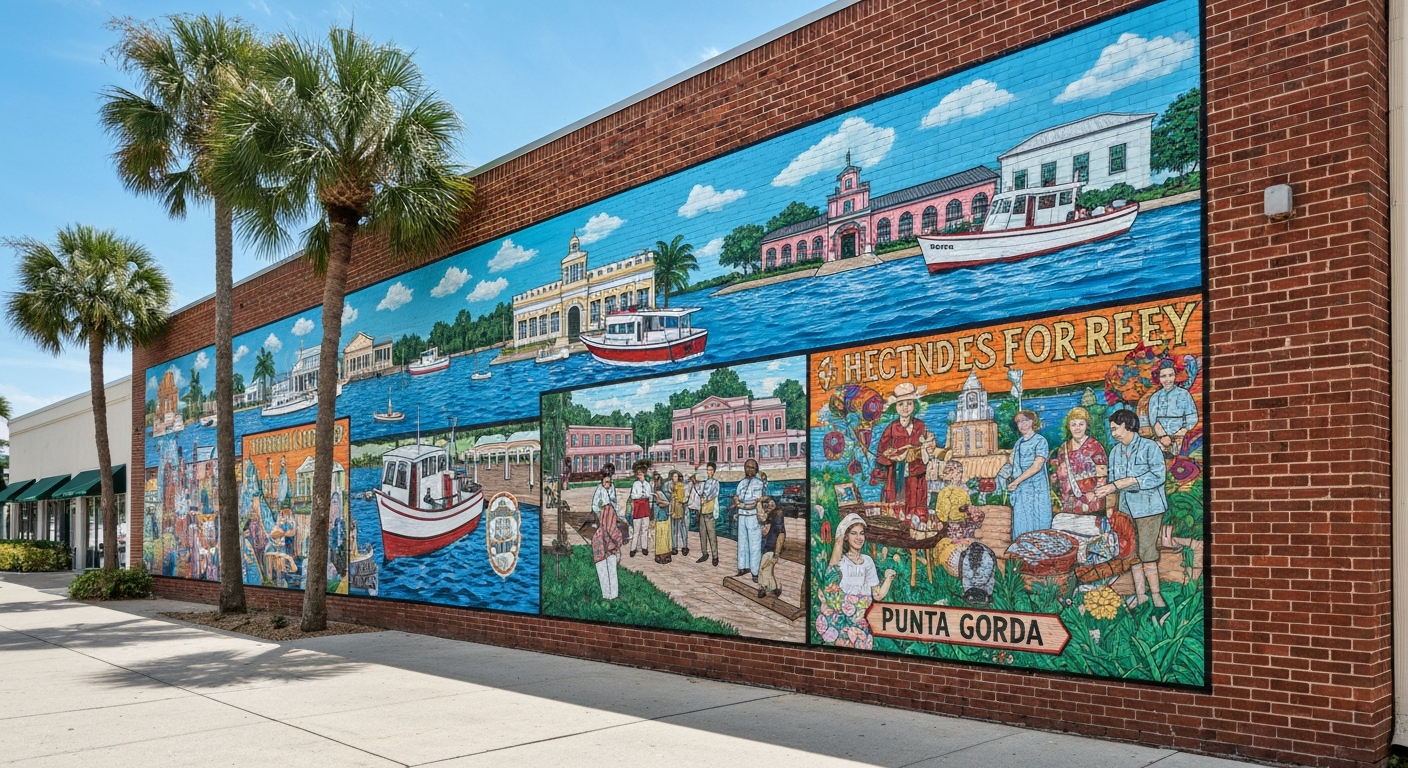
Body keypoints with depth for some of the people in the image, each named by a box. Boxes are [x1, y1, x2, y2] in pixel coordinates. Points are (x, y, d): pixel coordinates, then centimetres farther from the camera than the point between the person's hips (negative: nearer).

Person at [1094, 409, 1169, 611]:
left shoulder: (1149, 447, -8)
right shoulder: (1115, 451, 9)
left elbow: (1157, 476, -18)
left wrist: (1125, 482, -21)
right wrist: (1106, 490, -10)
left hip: (1148, 506, -6)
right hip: (1126, 508, 6)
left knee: (1146, 551, -9)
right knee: (1131, 552, 7)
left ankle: (1155, 593, 2)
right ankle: (1140, 594, 15)